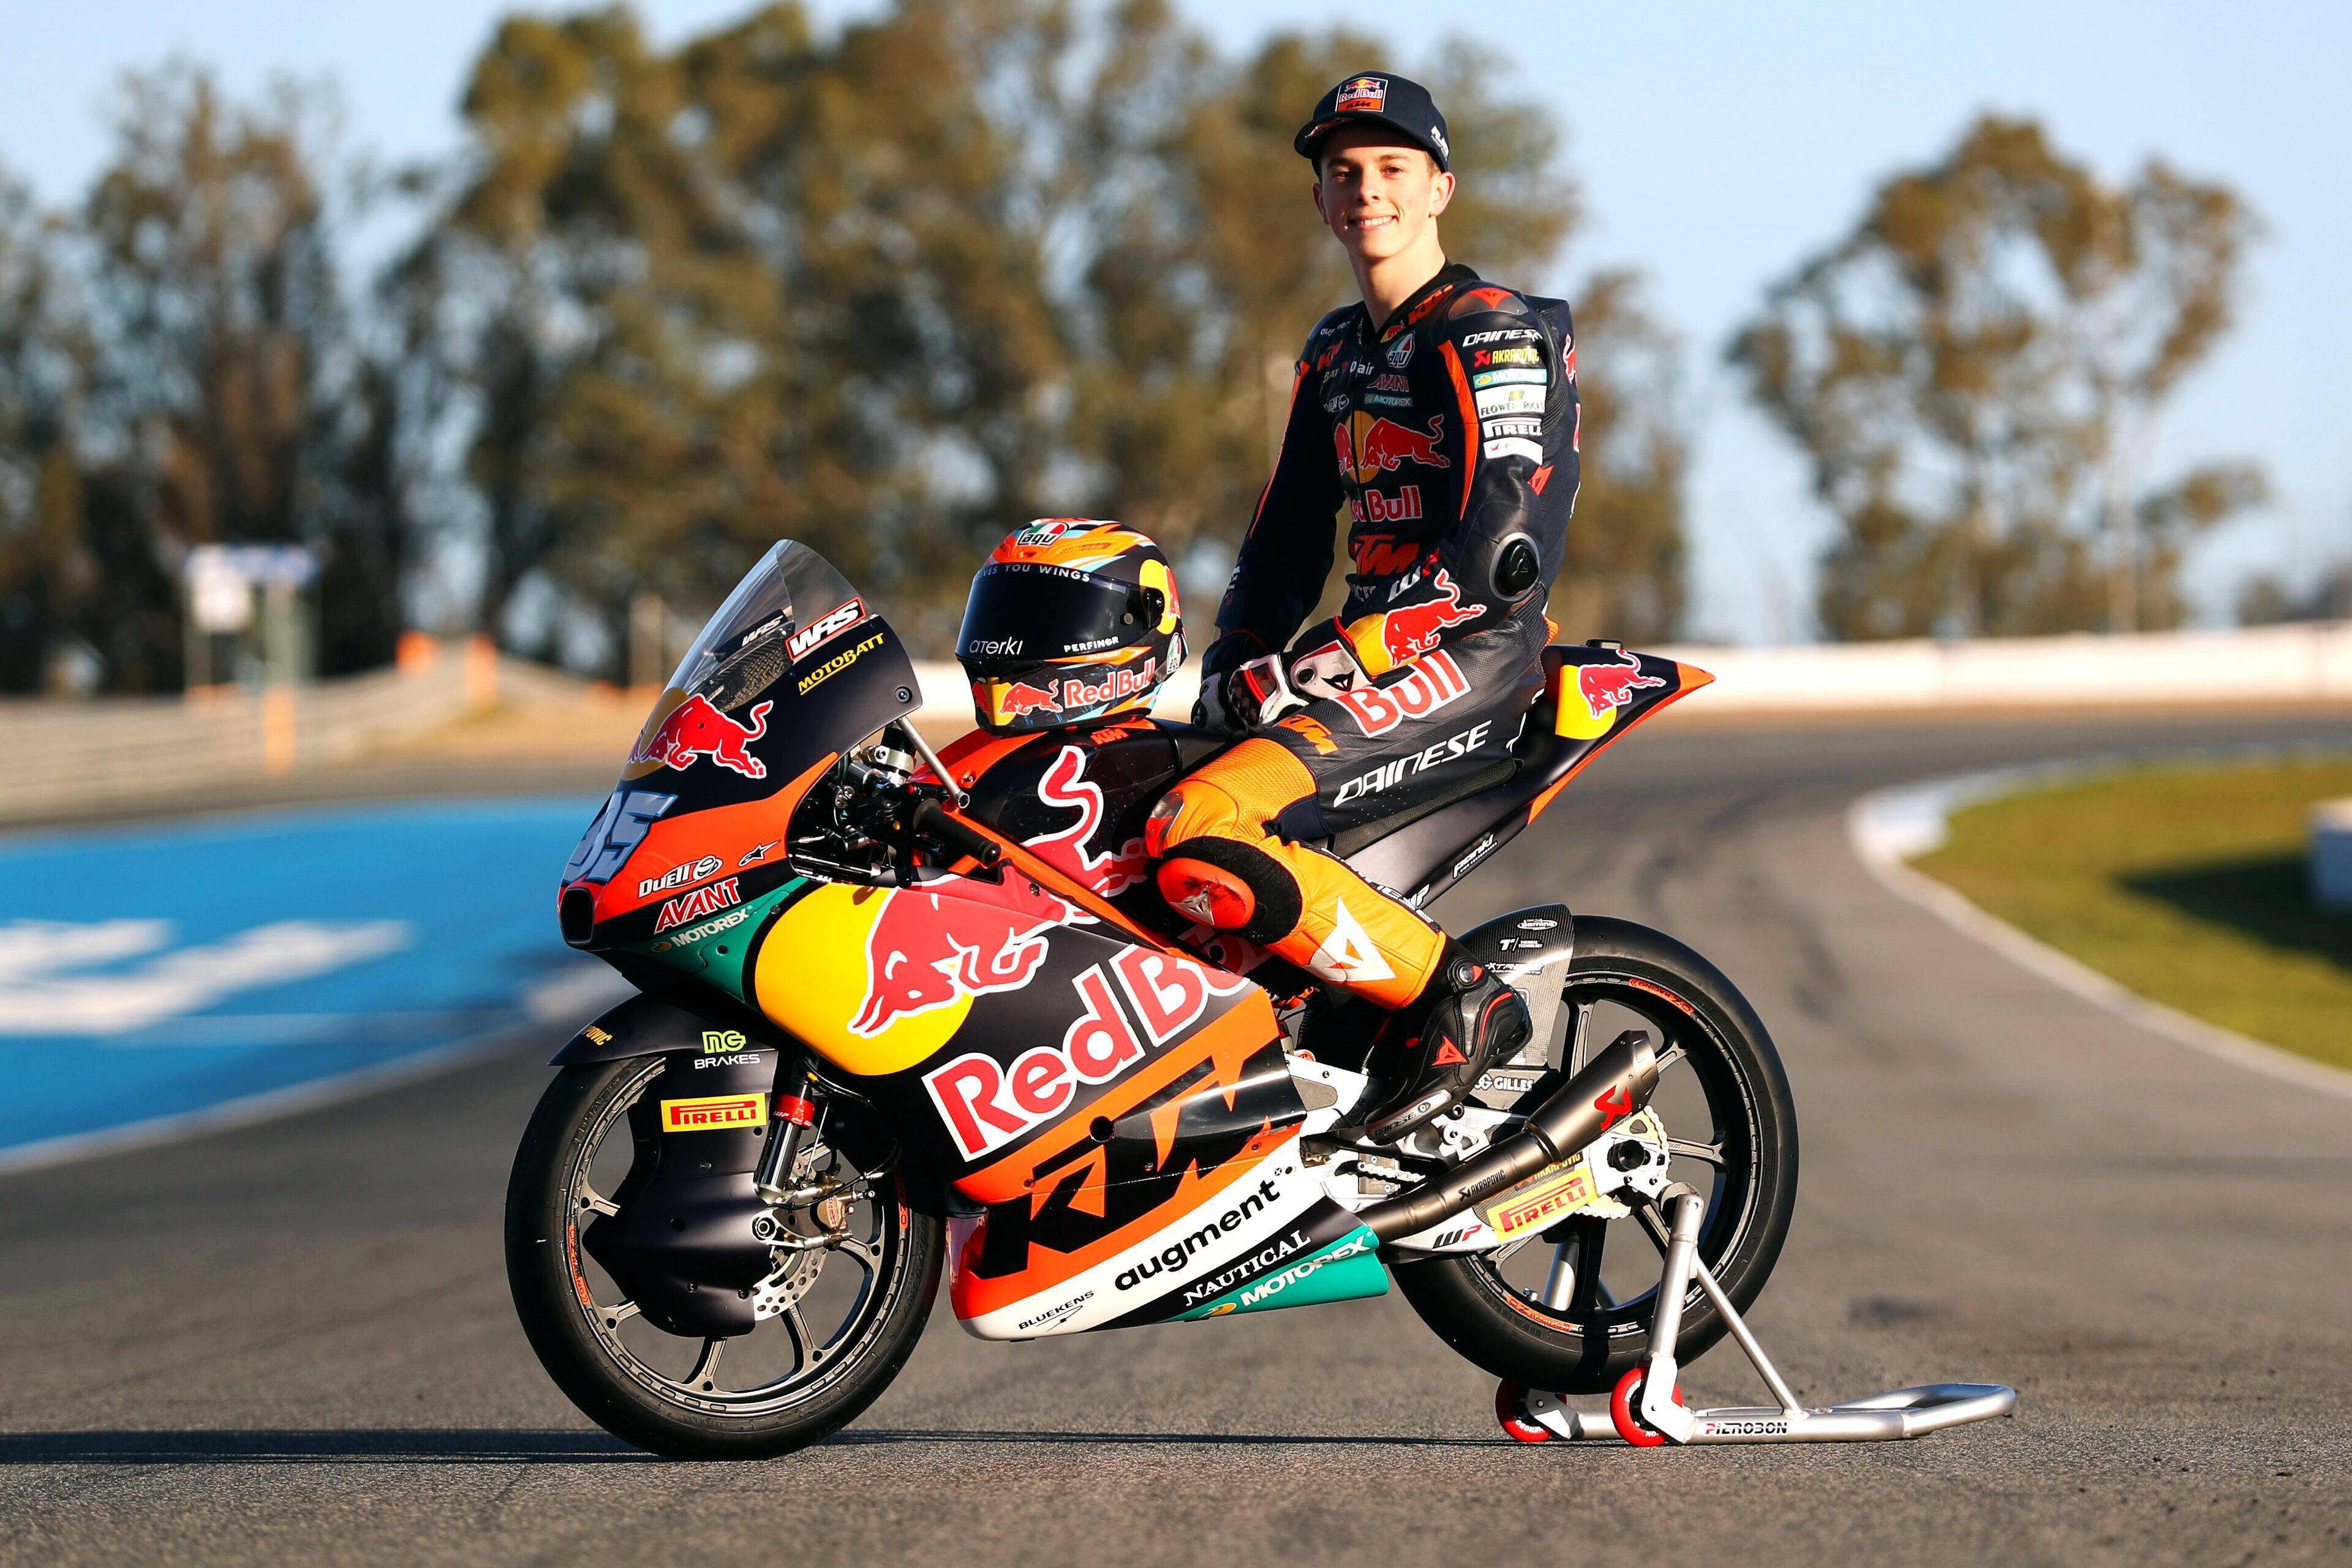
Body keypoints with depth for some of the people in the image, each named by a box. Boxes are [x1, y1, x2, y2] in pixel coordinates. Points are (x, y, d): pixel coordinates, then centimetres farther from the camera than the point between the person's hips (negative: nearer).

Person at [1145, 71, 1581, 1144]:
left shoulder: (1491, 335, -8)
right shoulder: (1335, 353, 20)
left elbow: (1498, 550, -19)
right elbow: (1288, 533, 22)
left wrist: (1354, 651, -23)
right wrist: (1235, 662, 6)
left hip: (1474, 655, -10)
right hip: (1376, 646, 10)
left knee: (1198, 838, -28)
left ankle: (1456, 994, -18)